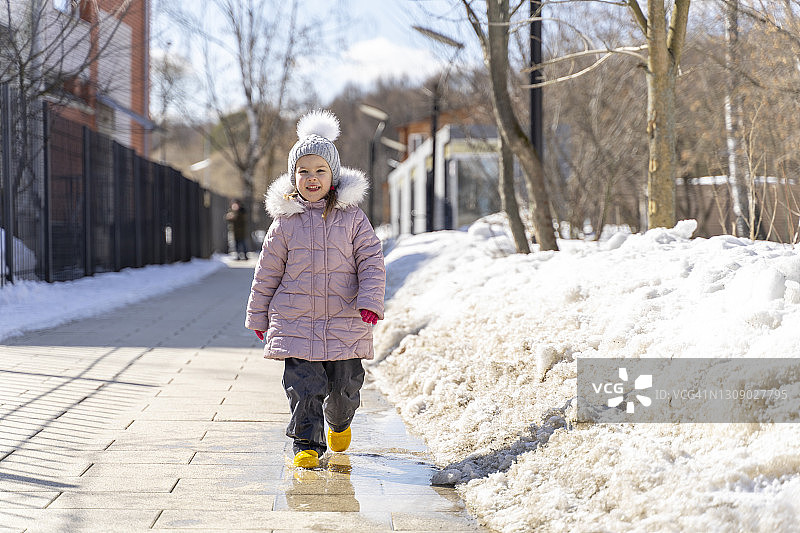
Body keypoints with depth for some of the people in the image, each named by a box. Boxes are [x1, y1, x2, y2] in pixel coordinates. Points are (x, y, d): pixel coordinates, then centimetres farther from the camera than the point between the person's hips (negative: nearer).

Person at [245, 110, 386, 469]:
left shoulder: (352, 217, 0)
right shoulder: (286, 222, 0)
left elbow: (372, 261, -1)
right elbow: (267, 272, 8)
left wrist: (370, 301, -15)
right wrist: (258, 316, 11)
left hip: (346, 321, 0)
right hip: (296, 321, 0)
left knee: (344, 385, 9)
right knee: (303, 385, -8)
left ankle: (339, 422, 39)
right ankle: (307, 444, 4)